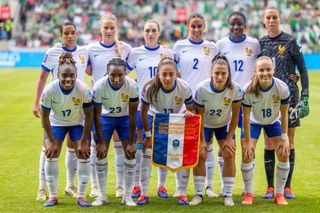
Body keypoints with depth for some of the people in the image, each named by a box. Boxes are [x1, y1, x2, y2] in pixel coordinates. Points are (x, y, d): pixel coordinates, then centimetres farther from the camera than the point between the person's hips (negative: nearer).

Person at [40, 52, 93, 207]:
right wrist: (51, 141, -15)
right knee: (50, 153, -10)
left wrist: (83, 142, -17)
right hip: (56, 122, 0)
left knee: (84, 154, -11)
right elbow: (44, 116, -16)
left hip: (78, 123, 0)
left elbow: (89, 116, -18)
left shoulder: (83, 90, -29)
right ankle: (53, 196, 2)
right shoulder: (50, 90, -28)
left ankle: (81, 196, 2)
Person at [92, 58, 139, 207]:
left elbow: (132, 115, -20)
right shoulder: (99, 86, -31)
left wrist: (132, 142, -17)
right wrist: (100, 142, -19)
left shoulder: (132, 86, -30)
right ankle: (101, 195, 9)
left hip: (125, 117, 0)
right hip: (105, 117, 0)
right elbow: (97, 115, -20)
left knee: (130, 154, -7)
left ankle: (127, 196, 6)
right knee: (101, 154, -4)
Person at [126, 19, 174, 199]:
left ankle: (162, 185, 11)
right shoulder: (136, 53, 4)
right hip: (141, 103, -1)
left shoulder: (168, 53, 6)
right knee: (139, 144, 2)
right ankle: (137, 185, 10)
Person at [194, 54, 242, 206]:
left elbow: (235, 115, -15)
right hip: (205, 124, -1)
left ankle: (228, 195, 2)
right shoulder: (201, 89, -30)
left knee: (229, 155, -8)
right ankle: (198, 194, 4)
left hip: (224, 124, 1)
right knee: (199, 155, -8)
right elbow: (199, 116, -19)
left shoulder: (235, 89, -28)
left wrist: (229, 138, -13)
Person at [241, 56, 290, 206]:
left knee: (283, 154, -8)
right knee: (247, 154, -12)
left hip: (273, 122, 1)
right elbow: (246, 117, -22)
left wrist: (284, 138, -15)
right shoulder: (248, 90, -32)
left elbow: (284, 114, -17)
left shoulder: (282, 88, -29)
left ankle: (279, 194, 8)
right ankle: (248, 194, 6)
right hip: (254, 122, -1)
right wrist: (247, 141, -19)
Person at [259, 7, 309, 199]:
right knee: (269, 143, 1)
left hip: (289, 96, -3)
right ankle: (270, 187, 6)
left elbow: (303, 69, 0)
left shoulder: (290, 42, -1)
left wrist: (305, 96, -7)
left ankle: (287, 187, 6)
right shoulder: (261, 43, 9)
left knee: (289, 142, 1)